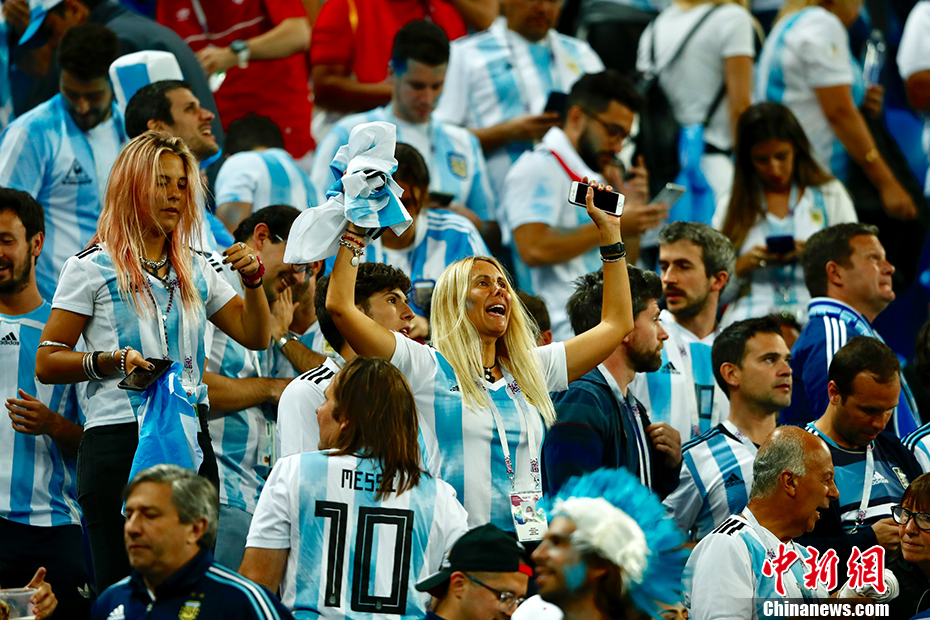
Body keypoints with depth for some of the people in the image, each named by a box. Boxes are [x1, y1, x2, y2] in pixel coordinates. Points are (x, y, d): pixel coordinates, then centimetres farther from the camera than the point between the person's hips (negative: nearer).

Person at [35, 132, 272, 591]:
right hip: (119, 444, -5)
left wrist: (253, 281, 1)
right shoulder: (92, 269, 0)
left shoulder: (195, 270, 16)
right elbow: (46, 363, -2)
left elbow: (255, 337, 17)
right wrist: (112, 361, -17)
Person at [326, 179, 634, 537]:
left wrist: (610, 233, 29)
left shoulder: (533, 371, 21)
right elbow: (341, 306, -1)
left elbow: (616, 325, 29)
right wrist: (353, 233, 6)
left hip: (527, 543, 4)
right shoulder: (428, 369, 6)